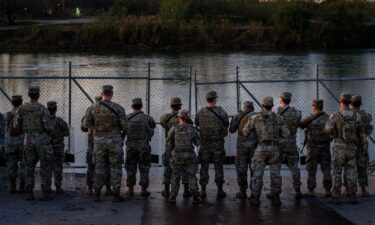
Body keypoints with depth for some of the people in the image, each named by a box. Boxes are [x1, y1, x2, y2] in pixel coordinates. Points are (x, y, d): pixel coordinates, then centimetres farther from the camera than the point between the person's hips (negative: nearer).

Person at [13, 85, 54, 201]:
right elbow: (48, 126, -16)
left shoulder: (22, 108, -1)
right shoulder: (42, 108, -13)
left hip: (28, 140, 4)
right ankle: (46, 193, 2)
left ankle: (29, 194, 8)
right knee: (45, 168, 4)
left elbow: (16, 125, 3)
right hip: (42, 140, -4)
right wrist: (49, 130, 8)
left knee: (29, 168, 11)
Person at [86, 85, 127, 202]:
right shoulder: (118, 108, -9)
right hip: (114, 141, -2)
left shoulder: (94, 108, -1)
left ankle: (97, 195, 9)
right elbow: (125, 126, -10)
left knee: (99, 167, 9)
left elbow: (89, 124, 6)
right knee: (115, 168, 4)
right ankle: (116, 195, 4)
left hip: (99, 141, 2)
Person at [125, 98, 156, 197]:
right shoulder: (147, 118, -6)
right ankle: (144, 190, 7)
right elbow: (153, 125, 16)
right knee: (144, 168, 7)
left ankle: (130, 190, 12)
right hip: (144, 147, -1)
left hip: (131, 147, 1)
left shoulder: (127, 118, -4)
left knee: (131, 168, 11)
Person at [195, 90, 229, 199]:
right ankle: (220, 191, 10)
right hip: (218, 144, -1)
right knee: (218, 167, 7)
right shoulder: (221, 112, -10)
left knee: (204, 167, 8)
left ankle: (203, 191, 9)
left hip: (204, 144, 1)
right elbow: (226, 126, -3)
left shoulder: (200, 113, -7)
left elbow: (196, 124, 5)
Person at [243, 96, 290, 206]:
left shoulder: (255, 118, 0)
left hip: (261, 148, -1)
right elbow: (286, 134, 0)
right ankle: (276, 198, 7)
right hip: (274, 148, 1)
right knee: (275, 174, 8)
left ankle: (255, 198, 3)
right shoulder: (278, 118, 2)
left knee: (258, 173, 4)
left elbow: (245, 131, 5)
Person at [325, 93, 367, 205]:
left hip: (339, 148, -3)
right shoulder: (357, 116, 0)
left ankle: (335, 197, 2)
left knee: (337, 173, 4)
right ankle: (352, 196, 5)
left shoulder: (335, 115, -9)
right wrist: (364, 145, 8)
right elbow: (362, 132, 1)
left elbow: (328, 129, -18)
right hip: (352, 148, 3)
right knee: (351, 173, 9)